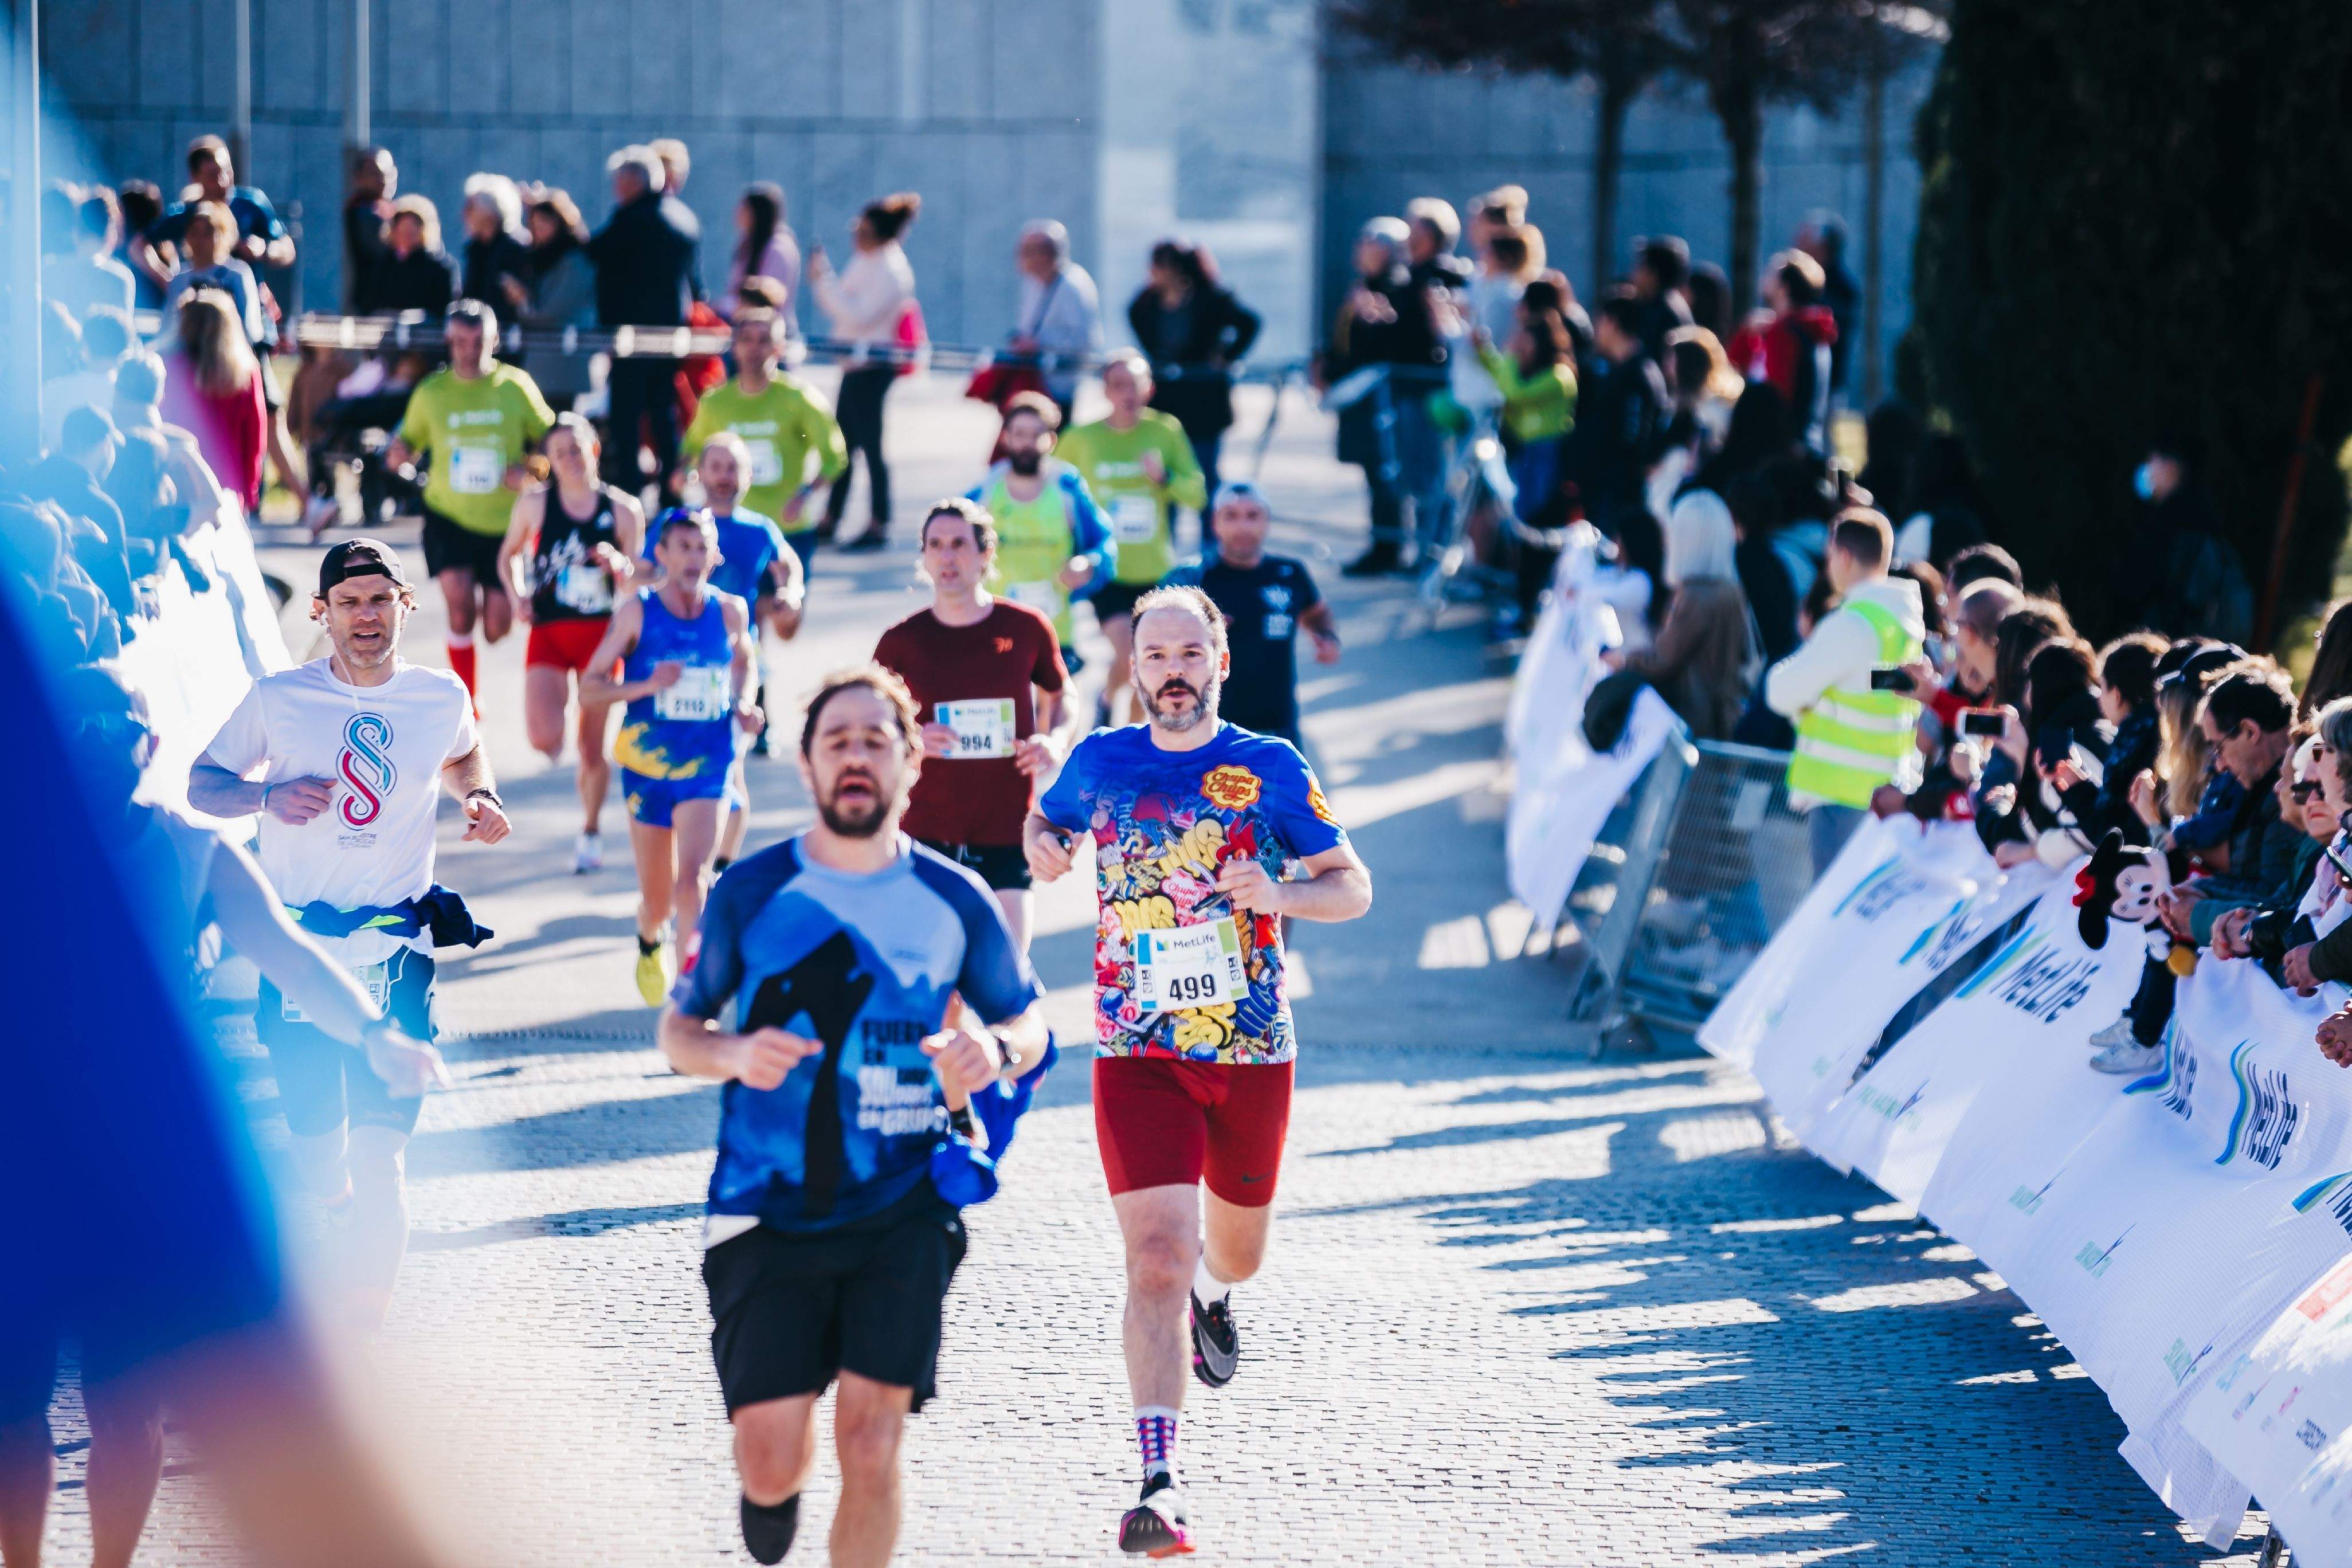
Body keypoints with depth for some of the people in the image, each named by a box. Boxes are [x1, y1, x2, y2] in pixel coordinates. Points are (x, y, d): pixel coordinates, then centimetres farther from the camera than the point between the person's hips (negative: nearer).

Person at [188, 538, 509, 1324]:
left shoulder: (440, 697, 3)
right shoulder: (278, 699, -2)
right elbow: (202, 783, 7)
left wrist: (479, 796, 4)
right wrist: (267, 795, -13)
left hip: (397, 951, 0)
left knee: (378, 1153, -11)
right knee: (315, 1149, 6)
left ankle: (365, 1338, -8)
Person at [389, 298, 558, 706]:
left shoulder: (517, 386, -3)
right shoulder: (431, 392, -1)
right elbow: (409, 440, 9)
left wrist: (530, 472, -14)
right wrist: (399, 453, -14)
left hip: (505, 522, 0)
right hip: (448, 517, 0)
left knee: (496, 629, 3)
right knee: (460, 602, -22)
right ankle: (468, 700, -5)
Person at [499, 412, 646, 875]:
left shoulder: (622, 510, -2)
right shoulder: (534, 504, -2)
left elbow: (636, 586, 2)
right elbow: (508, 556, 15)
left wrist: (618, 564, -19)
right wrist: (517, 597, -2)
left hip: (601, 633, 0)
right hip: (548, 633, 0)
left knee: (594, 748, 4)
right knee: (544, 739, -19)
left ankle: (591, 832, 26)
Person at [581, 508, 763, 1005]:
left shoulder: (730, 612, -1)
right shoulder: (637, 611, -7)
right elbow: (589, 688, -5)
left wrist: (743, 704, 3)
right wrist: (646, 686, -22)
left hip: (707, 769, 0)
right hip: (647, 767, 0)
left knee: (692, 876, -22)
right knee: (657, 900, 11)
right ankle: (650, 942, 46)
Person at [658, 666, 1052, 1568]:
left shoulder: (954, 902, 2)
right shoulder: (751, 892, 1)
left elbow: (1029, 1026, 15)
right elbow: (678, 1029, 10)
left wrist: (995, 1048, -10)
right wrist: (732, 1053, -14)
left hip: (903, 1212, 0)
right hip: (766, 1214, 0)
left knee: (872, 1449, -11)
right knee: (772, 1463, -5)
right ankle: (779, 1483, 33)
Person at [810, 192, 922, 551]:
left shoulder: (891, 271, -16)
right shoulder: (866, 262, 12)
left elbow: (858, 316, -22)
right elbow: (839, 309, 16)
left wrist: (824, 279, -20)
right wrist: (821, 278, 1)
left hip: (872, 363, -10)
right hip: (855, 362, 10)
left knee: (869, 443, -6)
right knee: (844, 442, 13)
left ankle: (878, 525, -1)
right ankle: (829, 520, 20)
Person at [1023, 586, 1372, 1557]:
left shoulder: (1269, 769, -2)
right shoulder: (1099, 763, 2)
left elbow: (1355, 888, 0)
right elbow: (1046, 820, 22)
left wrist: (1281, 895, -21)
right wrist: (1043, 848, -2)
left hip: (1252, 1054, 1)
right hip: (1138, 1055, -1)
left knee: (1233, 1250, 20)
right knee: (1157, 1259, -17)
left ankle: (1212, 1296, 60)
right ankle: (1158, 1482, -21)